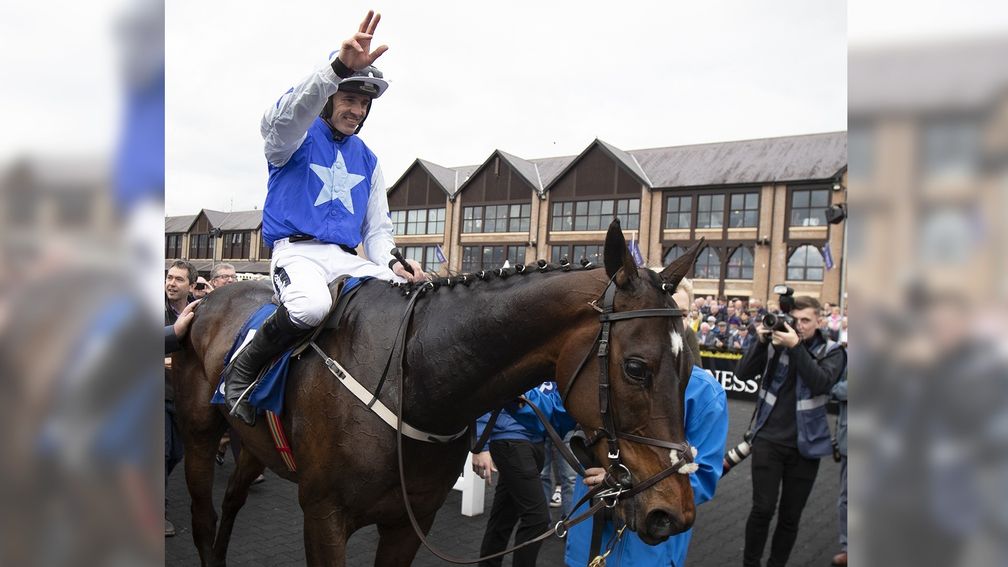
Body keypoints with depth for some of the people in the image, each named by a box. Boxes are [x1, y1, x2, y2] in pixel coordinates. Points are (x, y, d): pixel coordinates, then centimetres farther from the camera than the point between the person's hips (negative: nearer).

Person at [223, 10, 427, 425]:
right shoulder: (296, 138, 3)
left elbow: (378, 226, 20)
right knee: (311, 306, -38)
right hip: (296, 251, -5)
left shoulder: (367, 160, 20)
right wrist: (339, 68, -42)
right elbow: (287, 113, -24)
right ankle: (242, 370, -11)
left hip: (347, 259, 5)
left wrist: (391, 262, -3)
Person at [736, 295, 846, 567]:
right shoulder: (776, 341, 1)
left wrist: (795, 347, -24)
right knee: (762, 509, -4)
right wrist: (761, 342, -15)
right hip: (768, 439, 0)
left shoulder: (832, 352, 0)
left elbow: (821, 383, -19)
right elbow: (743, 373, -4)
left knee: (791, 516, 10)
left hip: (806, 444, 1)